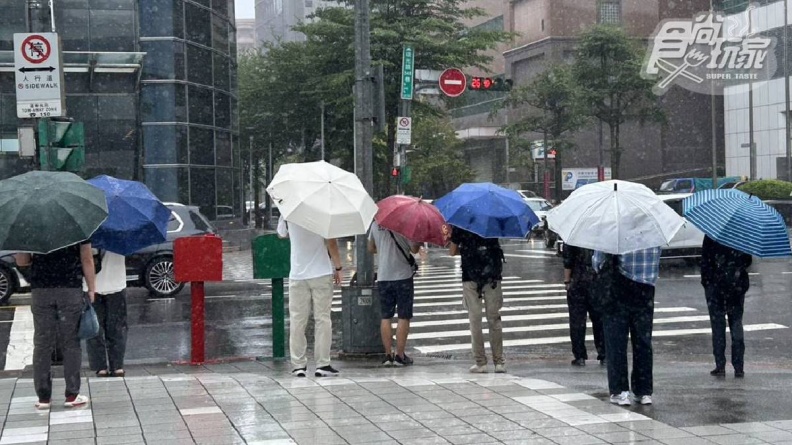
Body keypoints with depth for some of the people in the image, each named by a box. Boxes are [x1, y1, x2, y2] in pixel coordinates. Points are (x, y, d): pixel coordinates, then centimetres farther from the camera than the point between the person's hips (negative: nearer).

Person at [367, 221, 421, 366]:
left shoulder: (375, 225, 4)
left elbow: (371, 248, 17)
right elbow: (414, 249, -11)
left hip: (383, 277, 4)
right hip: (403, 275, -4)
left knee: (386, 317, 10)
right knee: (403, 317, 2)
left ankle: (388, 354, 8)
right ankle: (400, 355, 0)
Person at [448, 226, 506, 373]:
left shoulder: (460, 226, -2)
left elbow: (452, 251, 5)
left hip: (470, 279, -1)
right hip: (493, 278, 1)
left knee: (475, 320, 4)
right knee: (494, 319, 8)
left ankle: (480, 362, 2)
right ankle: (499, 362, 7)